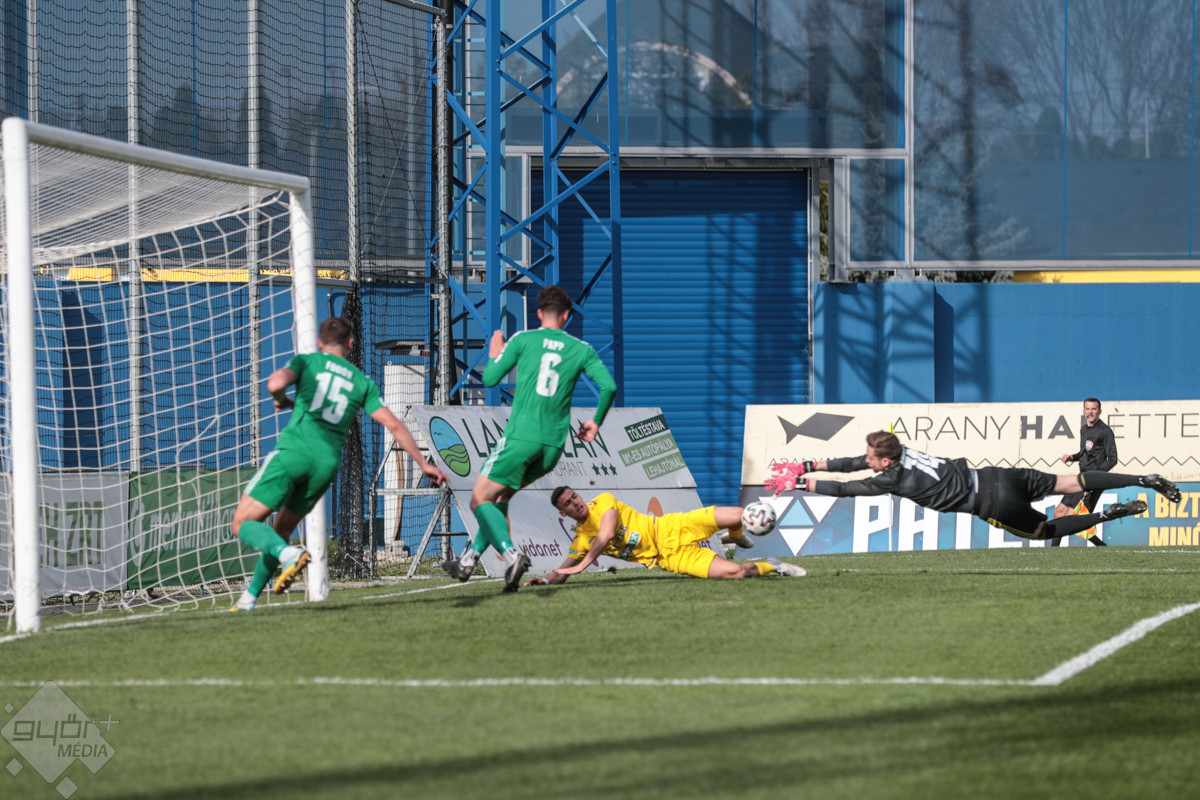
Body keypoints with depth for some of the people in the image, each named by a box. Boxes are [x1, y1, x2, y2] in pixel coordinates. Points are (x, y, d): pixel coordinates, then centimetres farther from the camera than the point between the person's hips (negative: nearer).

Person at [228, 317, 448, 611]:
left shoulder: (307, 361, 10)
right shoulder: (362, 382, 17)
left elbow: (276, 383, -11)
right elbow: (393, 424, 11)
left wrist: (282, 400, 12)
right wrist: (424, 464, 16)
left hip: (294, 451, -4)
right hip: (327, 463, 4)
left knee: (243, 524, -3)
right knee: (280, 532, 22)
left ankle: (290, 554, -31)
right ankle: (249, 597, 18)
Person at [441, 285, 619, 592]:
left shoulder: (523, 340, 1)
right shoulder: (581, 349, 8)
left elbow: (490, 378, 1)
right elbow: (609, 385, 0)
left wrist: (494, 355, 23)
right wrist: (595, 422, 16)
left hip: (520, 437, -4)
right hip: (553, 445, 5)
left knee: (481, 500, 2)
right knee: (501, 496, 23)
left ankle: (511, 555, -23)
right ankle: (470, 559, 21)